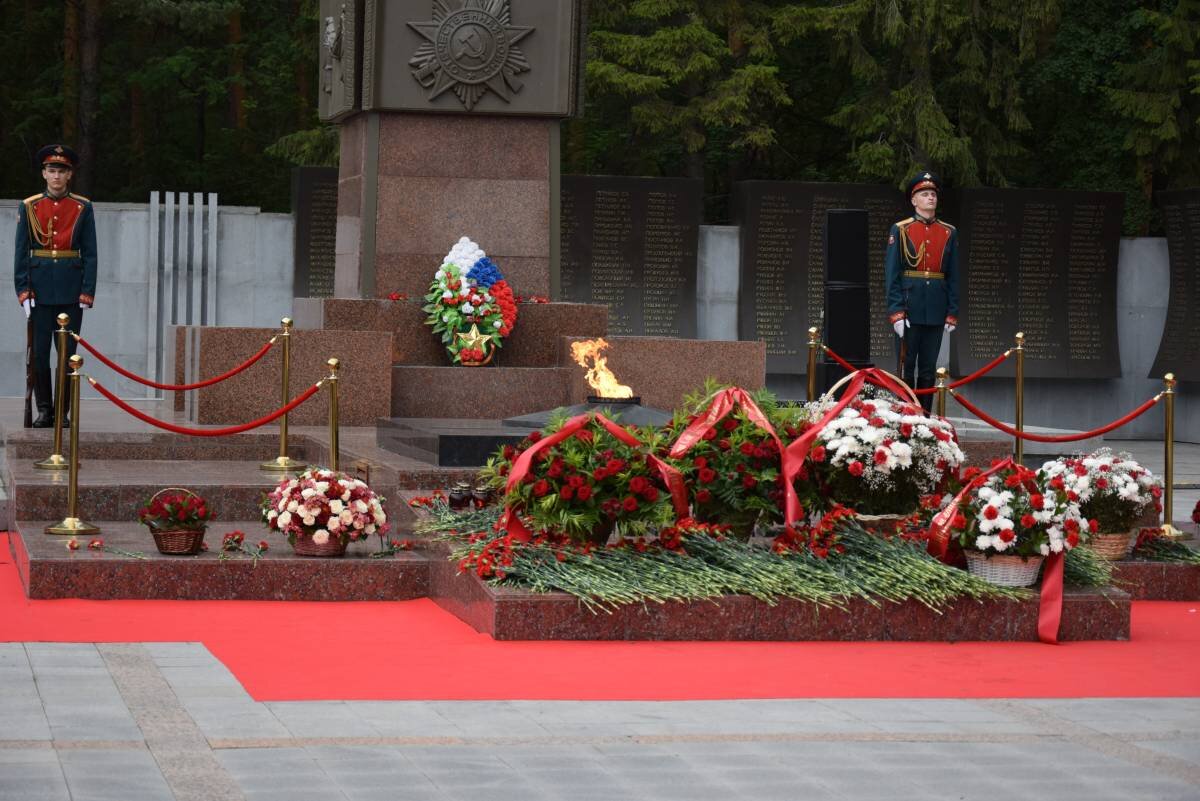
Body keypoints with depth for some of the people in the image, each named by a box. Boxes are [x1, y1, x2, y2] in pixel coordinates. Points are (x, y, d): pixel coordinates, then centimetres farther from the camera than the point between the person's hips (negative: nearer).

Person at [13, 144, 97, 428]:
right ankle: (44, 410, 9)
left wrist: (87, 292, -6)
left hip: (70, 290, 0)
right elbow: (21, 252, 3)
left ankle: (63, 410, 8)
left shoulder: (83, 208, 3)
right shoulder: (29, 207, 4)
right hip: (39, 289, 0)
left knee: (68, 351, 1)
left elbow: (90, 253, 2)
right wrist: (23, 291, -5)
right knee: (39, 352, 1)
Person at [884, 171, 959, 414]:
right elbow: (892, 274, -4)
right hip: (909, 309, -3)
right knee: (906, 369, -1)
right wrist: (896, 312, -12)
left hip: (936, 312, 3)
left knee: (928, 370, 6)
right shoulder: (900, 230, 0)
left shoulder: (949, 233, 9)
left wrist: (952, 314, 4)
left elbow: (953, 276, 10)